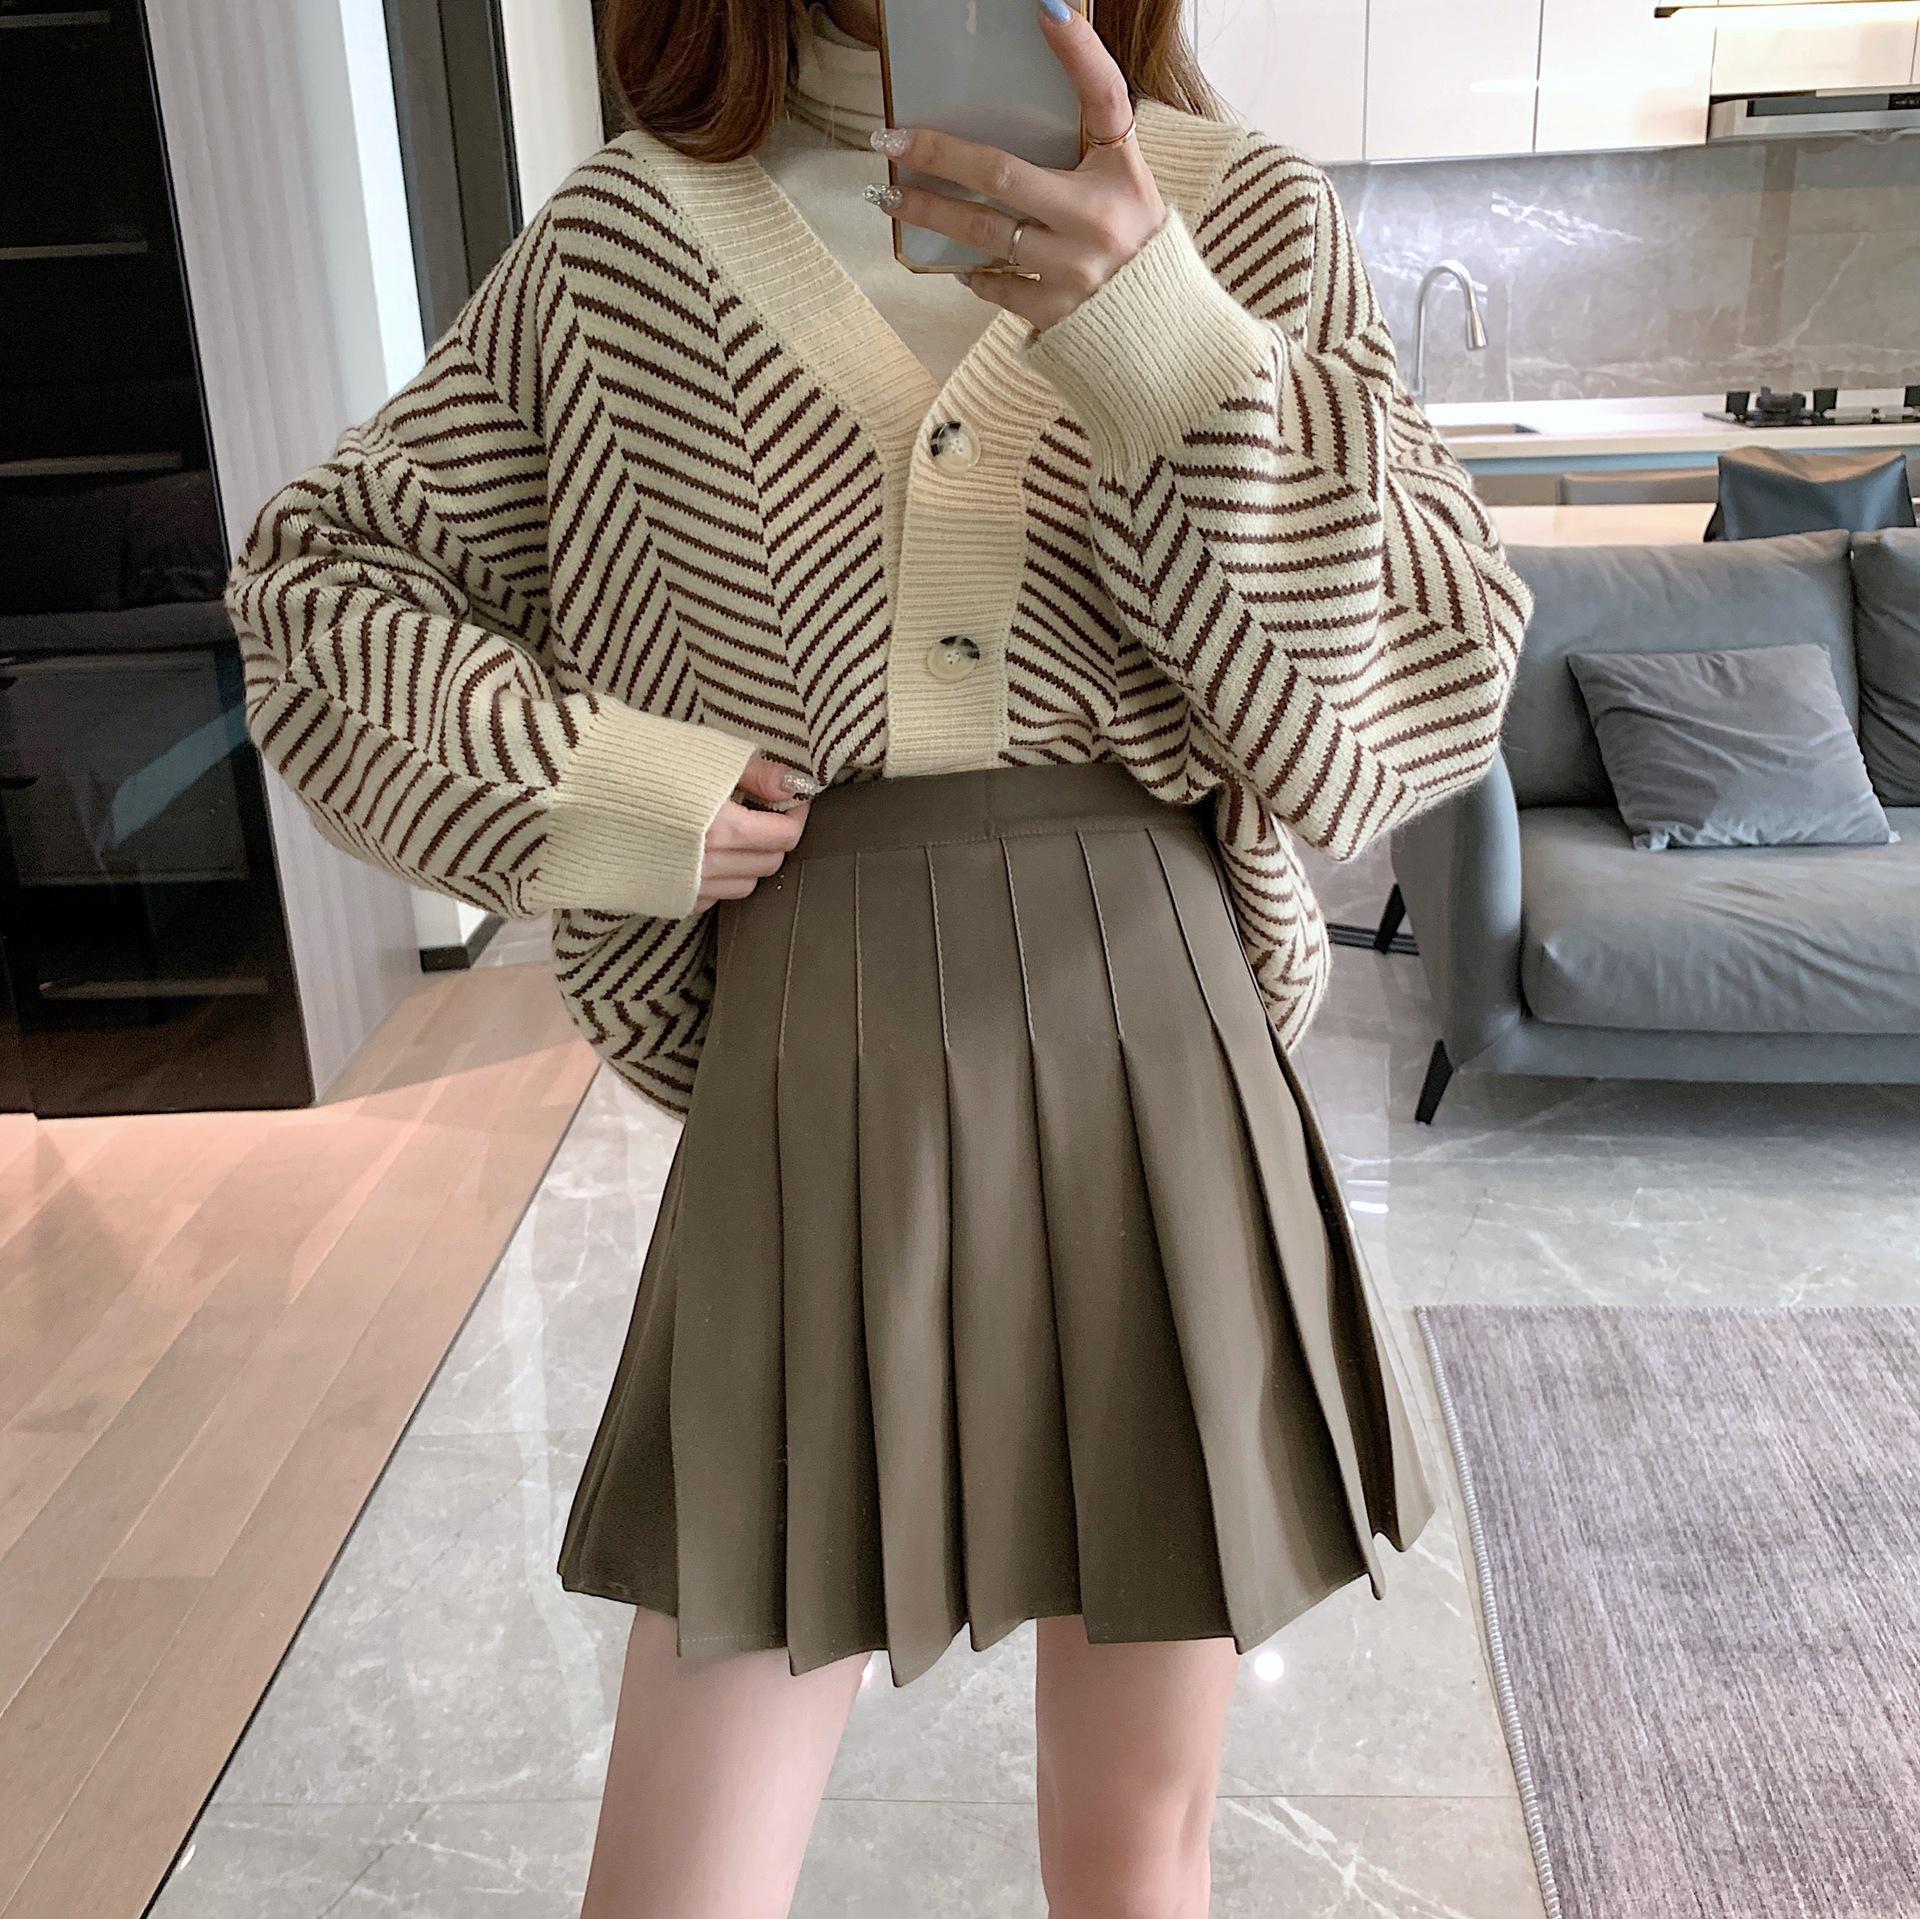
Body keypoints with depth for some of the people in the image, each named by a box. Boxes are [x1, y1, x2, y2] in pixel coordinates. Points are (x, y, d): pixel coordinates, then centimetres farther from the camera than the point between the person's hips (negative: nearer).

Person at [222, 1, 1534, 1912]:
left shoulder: (1247, 220, 4)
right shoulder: (621, 239, 4)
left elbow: (1425, 686, -6)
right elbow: (311, 577, 13)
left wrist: (1169, 351, -21)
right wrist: (584, 782, -4)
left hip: (1154, 1066, 1)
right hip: (814, 1084, 0)